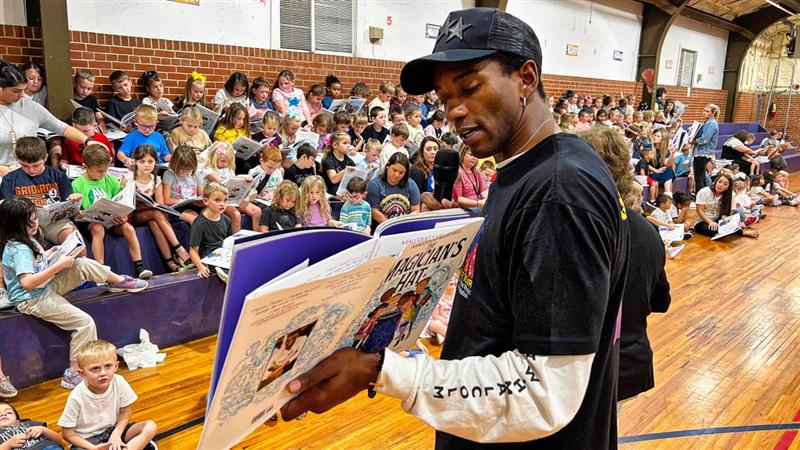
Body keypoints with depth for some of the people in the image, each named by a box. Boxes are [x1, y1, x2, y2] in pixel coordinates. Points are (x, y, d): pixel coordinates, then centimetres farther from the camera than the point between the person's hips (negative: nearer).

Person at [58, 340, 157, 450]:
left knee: (151, 427, -15)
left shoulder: (119, 382, -17)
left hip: (113, 430, 3)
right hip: (88, 440, -3)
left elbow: (126, 411, -1)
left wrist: (116, 434, -15)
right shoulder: (76, 397, -22)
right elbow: (68, 433, -13)